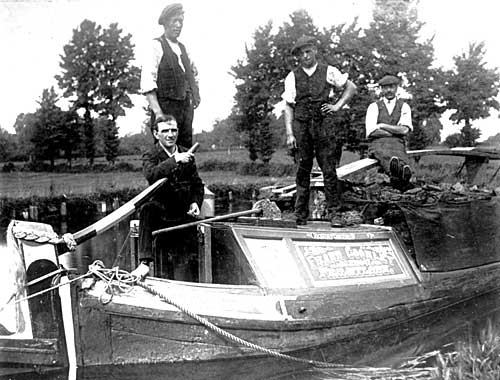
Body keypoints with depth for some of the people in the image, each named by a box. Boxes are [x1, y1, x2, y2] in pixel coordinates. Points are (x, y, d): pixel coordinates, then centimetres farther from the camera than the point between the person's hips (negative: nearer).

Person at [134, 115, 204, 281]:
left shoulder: (187, 155, 11)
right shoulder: (150, 155, -2)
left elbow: (197, 184, 18)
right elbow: (150, 174, -26)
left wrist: (195, 202, 1)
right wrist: (175, 160, -33)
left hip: (184, 213, 4)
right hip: (162, 210, -4)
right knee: (147, 210, -37)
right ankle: (145, 261, -37)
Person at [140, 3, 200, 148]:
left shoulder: (182, 48, 17)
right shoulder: (156, 46, -5)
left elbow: (192, 73, 33)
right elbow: (147, 82, -15)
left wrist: (195, 93, 16)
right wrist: (157, 111, -24)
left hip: (186, 107, 7)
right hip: (165, 107, -7)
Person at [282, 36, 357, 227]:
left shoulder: (329, 72, 7)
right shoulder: (292, 77, 7)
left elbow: (351, 87, 17)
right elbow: (288, 106, 5)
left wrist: (337, 105, 4)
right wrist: (289, 134, -3)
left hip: (323, 125, -1)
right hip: (301, 126, 1)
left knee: (329, 170, -3)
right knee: (302, 171, 4)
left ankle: (334, 213, 3)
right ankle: (300, 217, 10)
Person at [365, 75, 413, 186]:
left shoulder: (404, 107, 18)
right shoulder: (374, 107, 15)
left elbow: (405, 130, 0)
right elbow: (371, 132, -1)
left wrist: (382, 126, 0)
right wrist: (396, 132, 0)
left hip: (397, 144, 1)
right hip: (377, 144, -1)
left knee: (400, 155, -38)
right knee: (384, 154, -40)